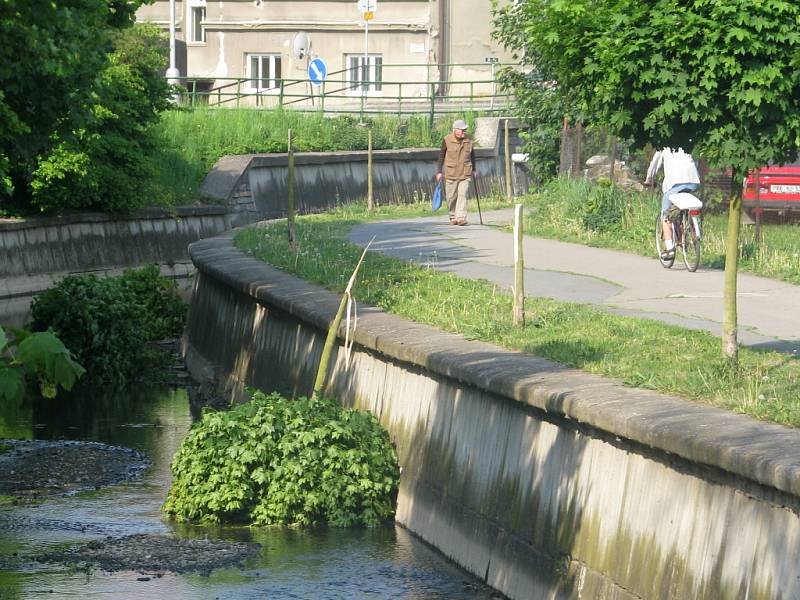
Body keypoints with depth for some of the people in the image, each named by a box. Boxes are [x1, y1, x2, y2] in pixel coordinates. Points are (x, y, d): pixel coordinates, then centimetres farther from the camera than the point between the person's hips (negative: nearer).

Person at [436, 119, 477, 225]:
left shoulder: (469, 140, 4)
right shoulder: (447, 140, -4)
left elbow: (472, 155, 19)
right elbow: (441, 156, 4)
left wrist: (474, 170, 23)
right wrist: (439, 172, 2)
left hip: (465, 174, 1)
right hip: (450, 173, -1)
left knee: (462, 195, -10)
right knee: (451, 197, 5)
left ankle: (461, 217, -13)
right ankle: (453, 217, 21)